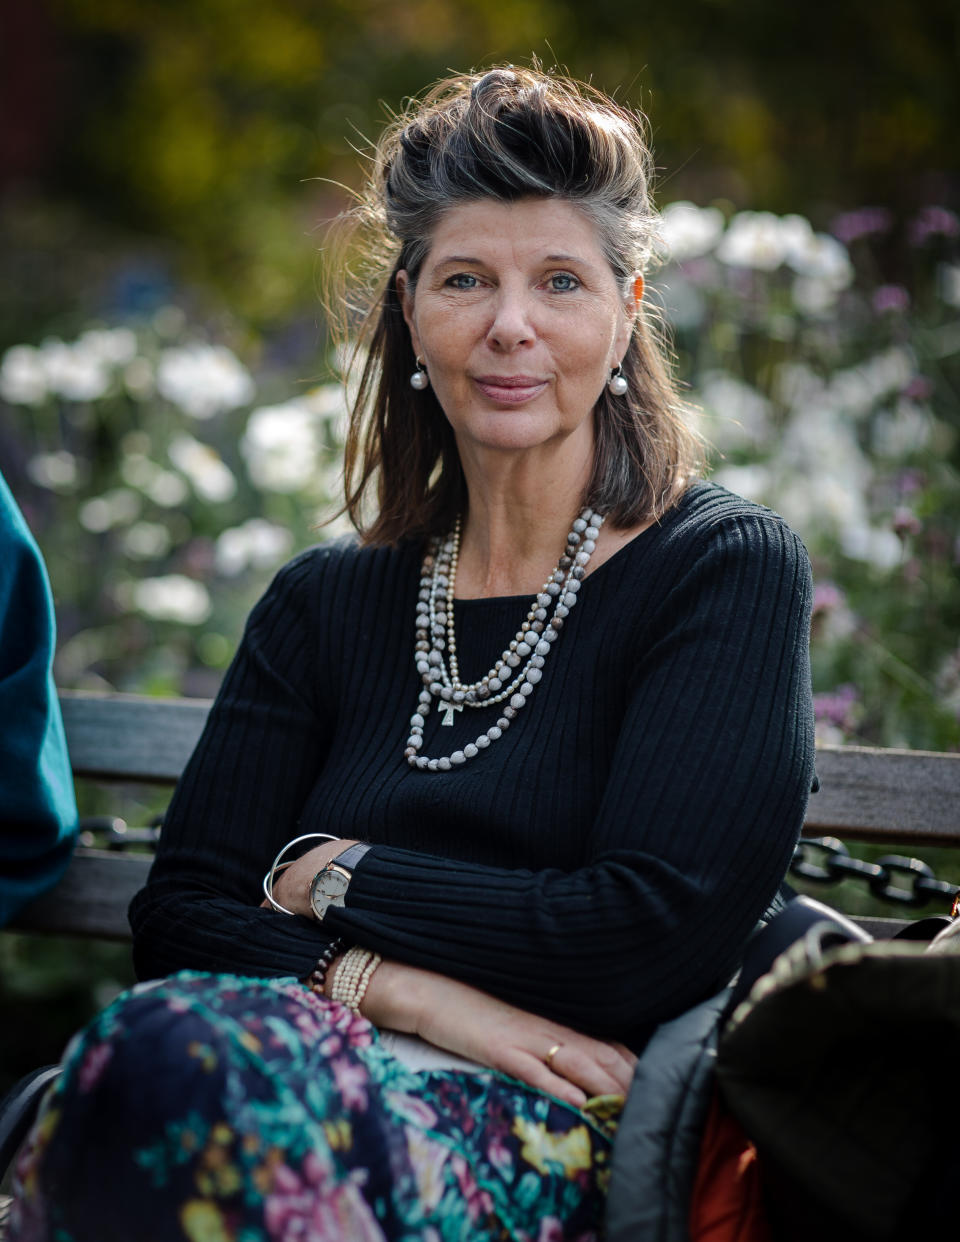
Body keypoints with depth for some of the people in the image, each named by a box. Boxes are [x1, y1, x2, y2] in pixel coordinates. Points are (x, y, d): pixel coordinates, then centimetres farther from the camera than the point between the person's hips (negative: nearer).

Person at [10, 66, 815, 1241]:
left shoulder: (728, 569, 4)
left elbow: (658, 934, -8)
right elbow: (182, 912, 7)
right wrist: (401, 985, -12)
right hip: (334, 1074, 4)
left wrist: (336, 878, 1)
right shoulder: (323, 602, 17)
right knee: (155, 1044, -34)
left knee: (190, 1079, -36)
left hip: (557, 1139, -4)